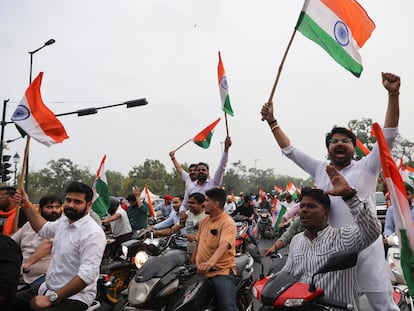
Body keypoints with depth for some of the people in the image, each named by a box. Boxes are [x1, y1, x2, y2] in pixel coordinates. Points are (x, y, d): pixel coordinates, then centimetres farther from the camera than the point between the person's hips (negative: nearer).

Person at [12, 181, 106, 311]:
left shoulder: (93, 233, -23)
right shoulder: (64, 220, 4)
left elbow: (87, 275, -28)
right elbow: (43, 229, 26)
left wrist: (50, 299, -24)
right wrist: (27, 206, 18)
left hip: (74, 297, -8)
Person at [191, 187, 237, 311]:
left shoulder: (227, 223, -13)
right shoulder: (204, 221, 12)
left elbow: (224, 245, -29)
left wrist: (211, 262, -44)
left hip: (222, 273, -7)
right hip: (201, 271, 7)